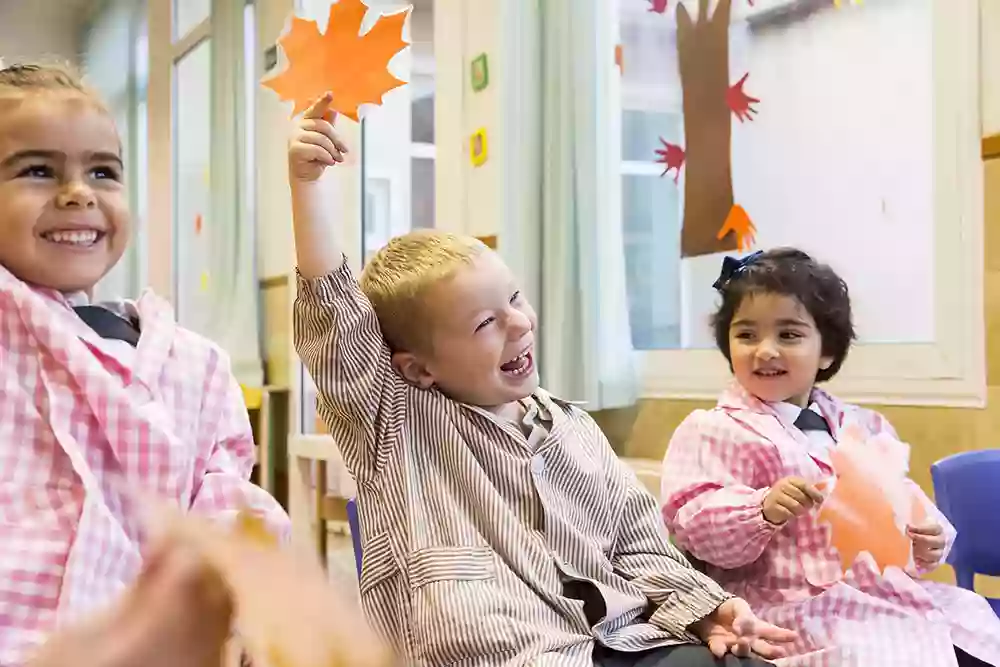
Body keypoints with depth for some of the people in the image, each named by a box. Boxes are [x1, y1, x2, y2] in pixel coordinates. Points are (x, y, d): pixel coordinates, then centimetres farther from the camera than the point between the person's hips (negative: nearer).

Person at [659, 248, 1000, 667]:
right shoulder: (713, 431, 0)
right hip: (801, 609, -6)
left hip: (892, 592, 7)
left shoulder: (863, 426, 18)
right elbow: (696, 527, -10)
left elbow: (900, 502, 22)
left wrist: (926, 541, 1)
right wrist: (764, 511, -27)